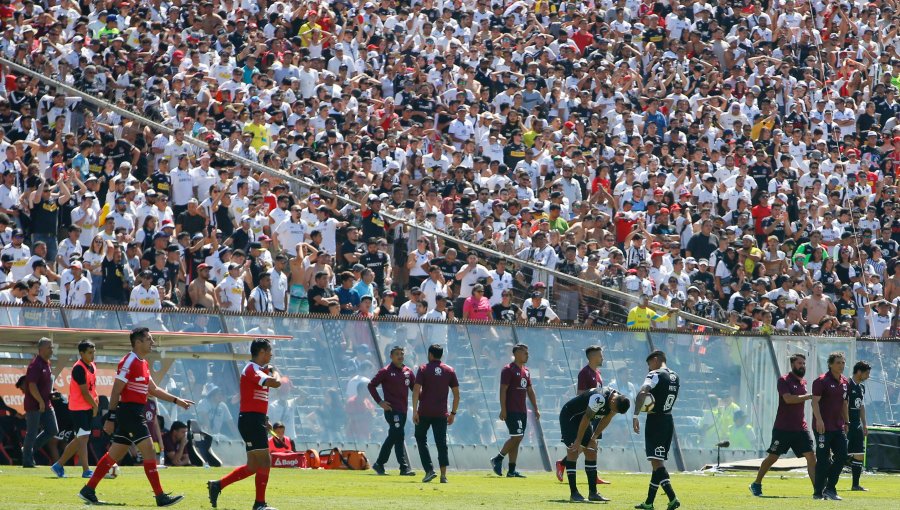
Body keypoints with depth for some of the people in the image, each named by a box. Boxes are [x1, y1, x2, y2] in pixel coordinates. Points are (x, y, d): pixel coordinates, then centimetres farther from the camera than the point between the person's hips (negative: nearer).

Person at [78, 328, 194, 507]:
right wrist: (111, 418, -16)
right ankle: (161, 497, -9)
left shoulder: (143, 364, 16)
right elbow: (116, 391, -15)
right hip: (129, 410, -10)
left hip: (136, 414, 10)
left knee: (115, 455, 12)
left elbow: (153, 389, 26)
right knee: (148, 451, -10)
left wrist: (176, 400, 23)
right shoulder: (129, 362, -13)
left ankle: (88, 490, 16)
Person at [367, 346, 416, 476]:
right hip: (391, 410, -7)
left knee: (393, 437, 10)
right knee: (399, 435, -14)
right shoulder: (386, 372, -3)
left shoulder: (408, 372, 13)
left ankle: (379, 464, 19)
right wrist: (379, 402, -8)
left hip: (403, 410, 7)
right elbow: (371, 385, 0)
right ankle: (404, 468, -14)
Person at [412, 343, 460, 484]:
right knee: (441, 443, 3)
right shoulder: (450, 371, 7)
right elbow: (456, 394, 6)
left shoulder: (424, 369, -1)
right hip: (441, 414, 2)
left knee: (421, 438, 12)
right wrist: (453, 413, 13)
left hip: (424, 413, -2)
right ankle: (443, 475, -7)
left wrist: (415, 411, -9)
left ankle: (429, 470, 0)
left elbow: (416, 390, -10)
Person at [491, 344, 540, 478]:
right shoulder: (508, 370, -8)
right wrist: (503, 409, -19)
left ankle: (512, 471, 7)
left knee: (517, 439, 6)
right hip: (511, 410, -8)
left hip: (522, 411, 8)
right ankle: (498, 459, -1)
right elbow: (503, 390, -13)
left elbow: (530, 391, 22)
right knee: (516, 437, -14)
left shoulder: (526, 371, 17)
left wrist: (535, 409, 17)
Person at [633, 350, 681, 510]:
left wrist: (635, 416, -29)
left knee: (656, 462, -11)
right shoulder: (675, 377, 14)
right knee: (658, 462, 13)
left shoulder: (656, 375, -12)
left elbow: (642, 393, -27)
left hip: (655, 421, -8)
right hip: (668, 421, 8)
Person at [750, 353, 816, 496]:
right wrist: (809, 396, -23)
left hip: (800, 428, 6)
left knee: (811, 456, -6)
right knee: (773, 457, 2)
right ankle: (756, 484, 18)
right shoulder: (784, 380, -8)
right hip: (783, 428, -6)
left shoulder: (804, 382, 14)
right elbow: (788, 399, -23)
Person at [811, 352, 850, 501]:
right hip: (823, 426, -7)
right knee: (823, 460, -5)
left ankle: (830, 489, 13)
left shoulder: (844, 382, 13)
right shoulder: (821, 381, -9)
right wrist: (819, 420, -26)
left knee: (842, 456, 3)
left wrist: (846, 422, 21)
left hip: (838, 427, 7)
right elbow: (815, 402, -16)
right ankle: (818, 493, 2)